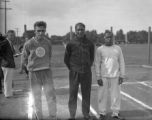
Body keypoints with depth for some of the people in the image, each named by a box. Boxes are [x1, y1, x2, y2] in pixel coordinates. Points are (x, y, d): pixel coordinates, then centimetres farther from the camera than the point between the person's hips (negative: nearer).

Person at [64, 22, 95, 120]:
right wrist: (72, 68, 5)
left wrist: (88, 67, 10)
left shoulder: (90, 44, 3)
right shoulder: (71, 44, -2)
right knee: (73, 95, 2)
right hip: (74, 73, -1)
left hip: (87, 73, 2)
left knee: (86, 94, 8)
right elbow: (66, 59, 6)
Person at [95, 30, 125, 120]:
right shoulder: (100, 49, 0)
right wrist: (98, 77, -6)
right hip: (103, 76, -1)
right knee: (103, 95, 3)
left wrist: (122, 76, -1)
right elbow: (97, 64, 0)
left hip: (115, 76, 1)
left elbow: (121, 63, 5)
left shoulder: (118, 48, 5)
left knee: (116, 95, 2)